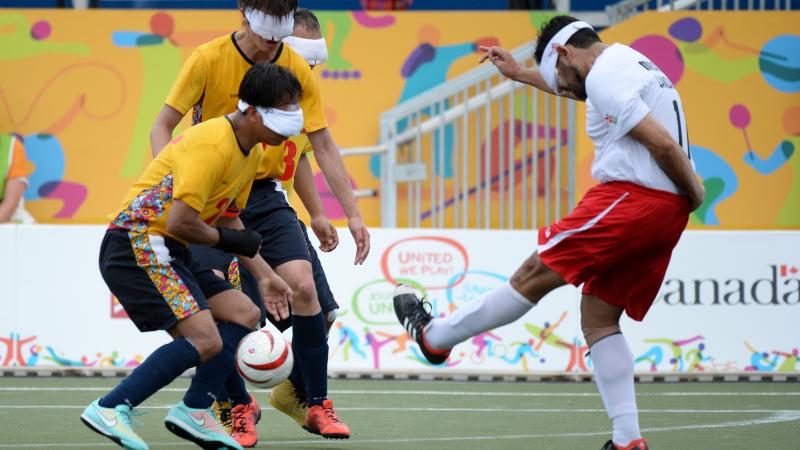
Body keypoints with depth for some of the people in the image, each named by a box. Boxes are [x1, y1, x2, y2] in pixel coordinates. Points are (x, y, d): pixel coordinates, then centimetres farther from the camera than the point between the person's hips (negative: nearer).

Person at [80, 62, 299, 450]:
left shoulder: (252, 152, 11)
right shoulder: (212, 144, -21)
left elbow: (228, 220, 23)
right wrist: (227, 239, -9)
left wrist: (264, 276, 17)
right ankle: (109, 409, -16)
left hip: (166, 252, 10)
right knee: (205, 340, -20)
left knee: (244, 314, 8)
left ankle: (194, 411, 7)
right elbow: (180, 221, -26)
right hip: (136, 243, -10)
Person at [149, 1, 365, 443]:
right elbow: (162, 127, -9)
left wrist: (353, 213, -4)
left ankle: (317, 405, -4)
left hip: (264, 193, 2)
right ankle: (240, 406, 6)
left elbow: (323, 146, 1)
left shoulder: (297, 70, -6)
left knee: (303, 286, -16)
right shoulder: (208, 60, -13)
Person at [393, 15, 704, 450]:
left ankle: (433, 336, 11)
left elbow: (663, 144, -18)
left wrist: (694, 191, -6)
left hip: (631, 198, -10)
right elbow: (579, 88, 46)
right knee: (597, 318, 10)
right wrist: (519, 74, 54)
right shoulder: (627, 63, 22)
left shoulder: (604, 76, -10)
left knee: (534, 275, 1)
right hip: (668, 211, 10)